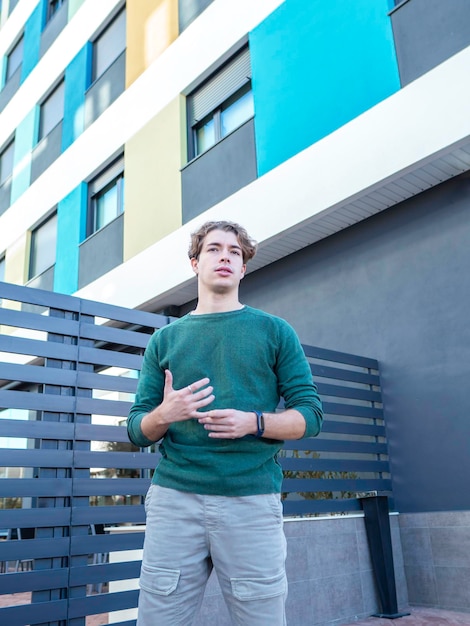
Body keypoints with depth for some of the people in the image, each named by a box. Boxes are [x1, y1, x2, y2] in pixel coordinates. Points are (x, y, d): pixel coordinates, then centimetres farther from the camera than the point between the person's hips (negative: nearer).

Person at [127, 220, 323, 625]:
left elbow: (310, 415, 3)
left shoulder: (275, 331, 7)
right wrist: (163, 414, -12)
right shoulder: (165, 340, 12)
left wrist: (253, 422, -15)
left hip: (253, 500, -1)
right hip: (174, 497, 2)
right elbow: (138, 430, 11)